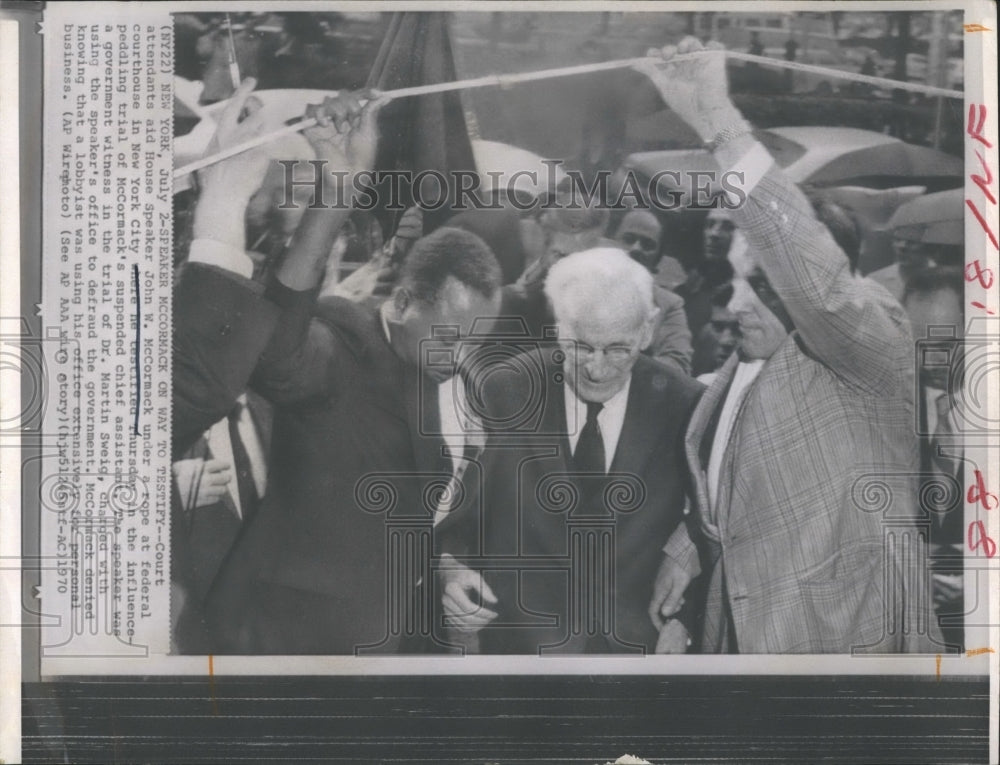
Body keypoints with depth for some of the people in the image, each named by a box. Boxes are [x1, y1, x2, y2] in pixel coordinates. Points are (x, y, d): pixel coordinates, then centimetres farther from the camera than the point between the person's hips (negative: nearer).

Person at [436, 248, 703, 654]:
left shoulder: (685, 405, -8)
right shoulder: (503, 393, -9)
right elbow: (457, 505, -1)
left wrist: (685, 620, -7)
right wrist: (450, 569, -19)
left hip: (640, 645, 1)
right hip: (518, 640, 0)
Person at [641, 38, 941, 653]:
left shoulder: (870, 352, -15)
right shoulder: (745, 364, 8)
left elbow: (812, 270, -35)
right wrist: (686, 551, 9)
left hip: (843, 633, -7)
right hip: (747, 626, 7)